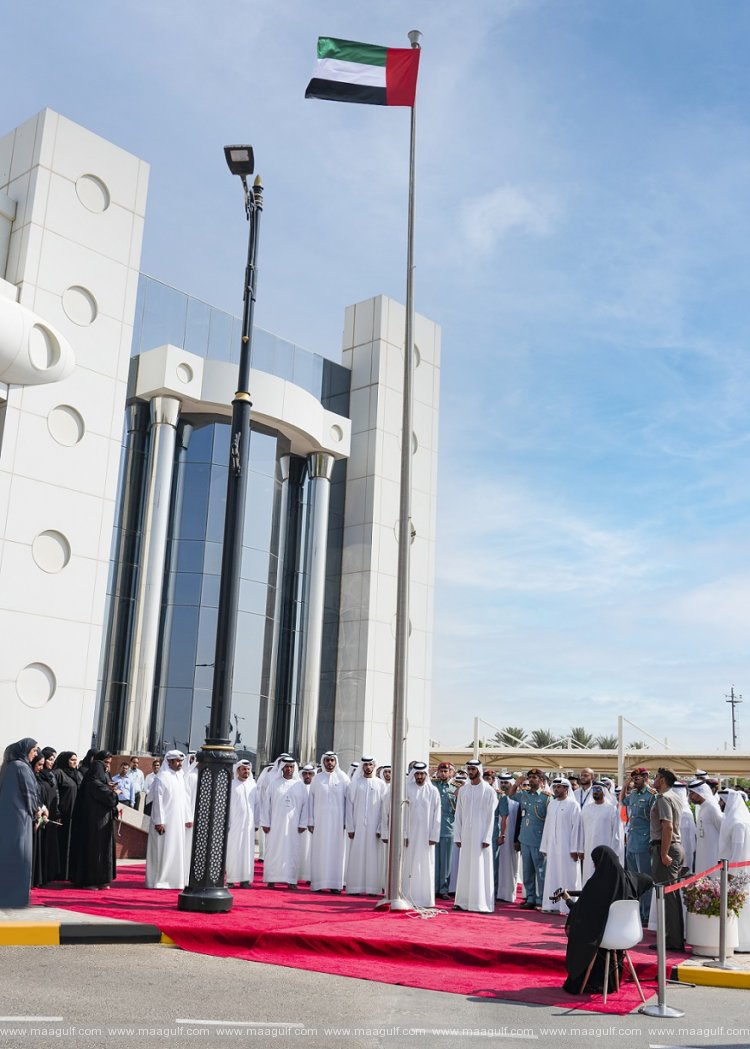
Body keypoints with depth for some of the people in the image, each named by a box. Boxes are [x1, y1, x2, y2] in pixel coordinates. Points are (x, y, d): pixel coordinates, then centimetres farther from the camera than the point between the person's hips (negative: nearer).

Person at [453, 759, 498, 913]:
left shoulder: (489, 791, -2)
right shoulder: (463, 790, 9)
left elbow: (490, 816, -5)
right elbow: (458, 815, 10)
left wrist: (487, 838, -10)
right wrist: (457, 836, 4)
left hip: (481, 835, -4)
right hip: (466, 836, 4)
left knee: (481, 869, -2)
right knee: (465, 869, 5)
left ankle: (482, 903, 1)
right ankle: (463, 901, 10)